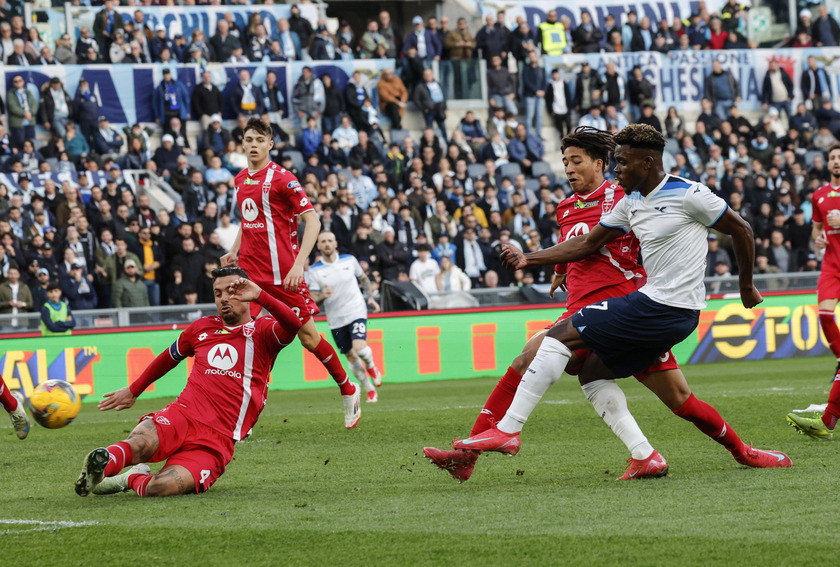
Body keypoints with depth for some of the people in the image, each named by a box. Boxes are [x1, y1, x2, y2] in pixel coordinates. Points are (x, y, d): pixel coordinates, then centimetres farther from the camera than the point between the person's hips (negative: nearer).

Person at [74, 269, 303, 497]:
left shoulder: (262, 331, 8)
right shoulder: (202, 328, 21)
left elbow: (293, 324, -16)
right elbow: (169, 357, 40)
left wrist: (259, 295, -27)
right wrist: (134, 390, 48)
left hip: (216, 441, -3)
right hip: (180, 417, 3)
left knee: (159, 488, -27)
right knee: (138, 445, -37)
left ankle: (133, 479, -1)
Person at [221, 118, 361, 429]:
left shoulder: (281, 179, -10)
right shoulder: (240, 180, 11)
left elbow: (313, 220, -12)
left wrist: (299, 264, -21)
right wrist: (235, 251, 13)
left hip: (282, 273, -5)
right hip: (249, 271, 5)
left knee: (308, 336, 1)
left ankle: (348, 391, 22)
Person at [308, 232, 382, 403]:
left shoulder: (349, 260, -2)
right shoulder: (315, 270, -5)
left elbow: (363, 278, 16)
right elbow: (313, 299, -5)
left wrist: (370, 297, 7)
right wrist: (322, 296, -26)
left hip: (356, 311, -1)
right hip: (336, 319, 1)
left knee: (359, 347, -23)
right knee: (351, 357, 5)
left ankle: (371, 366, 12)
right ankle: (370, 390, 24)